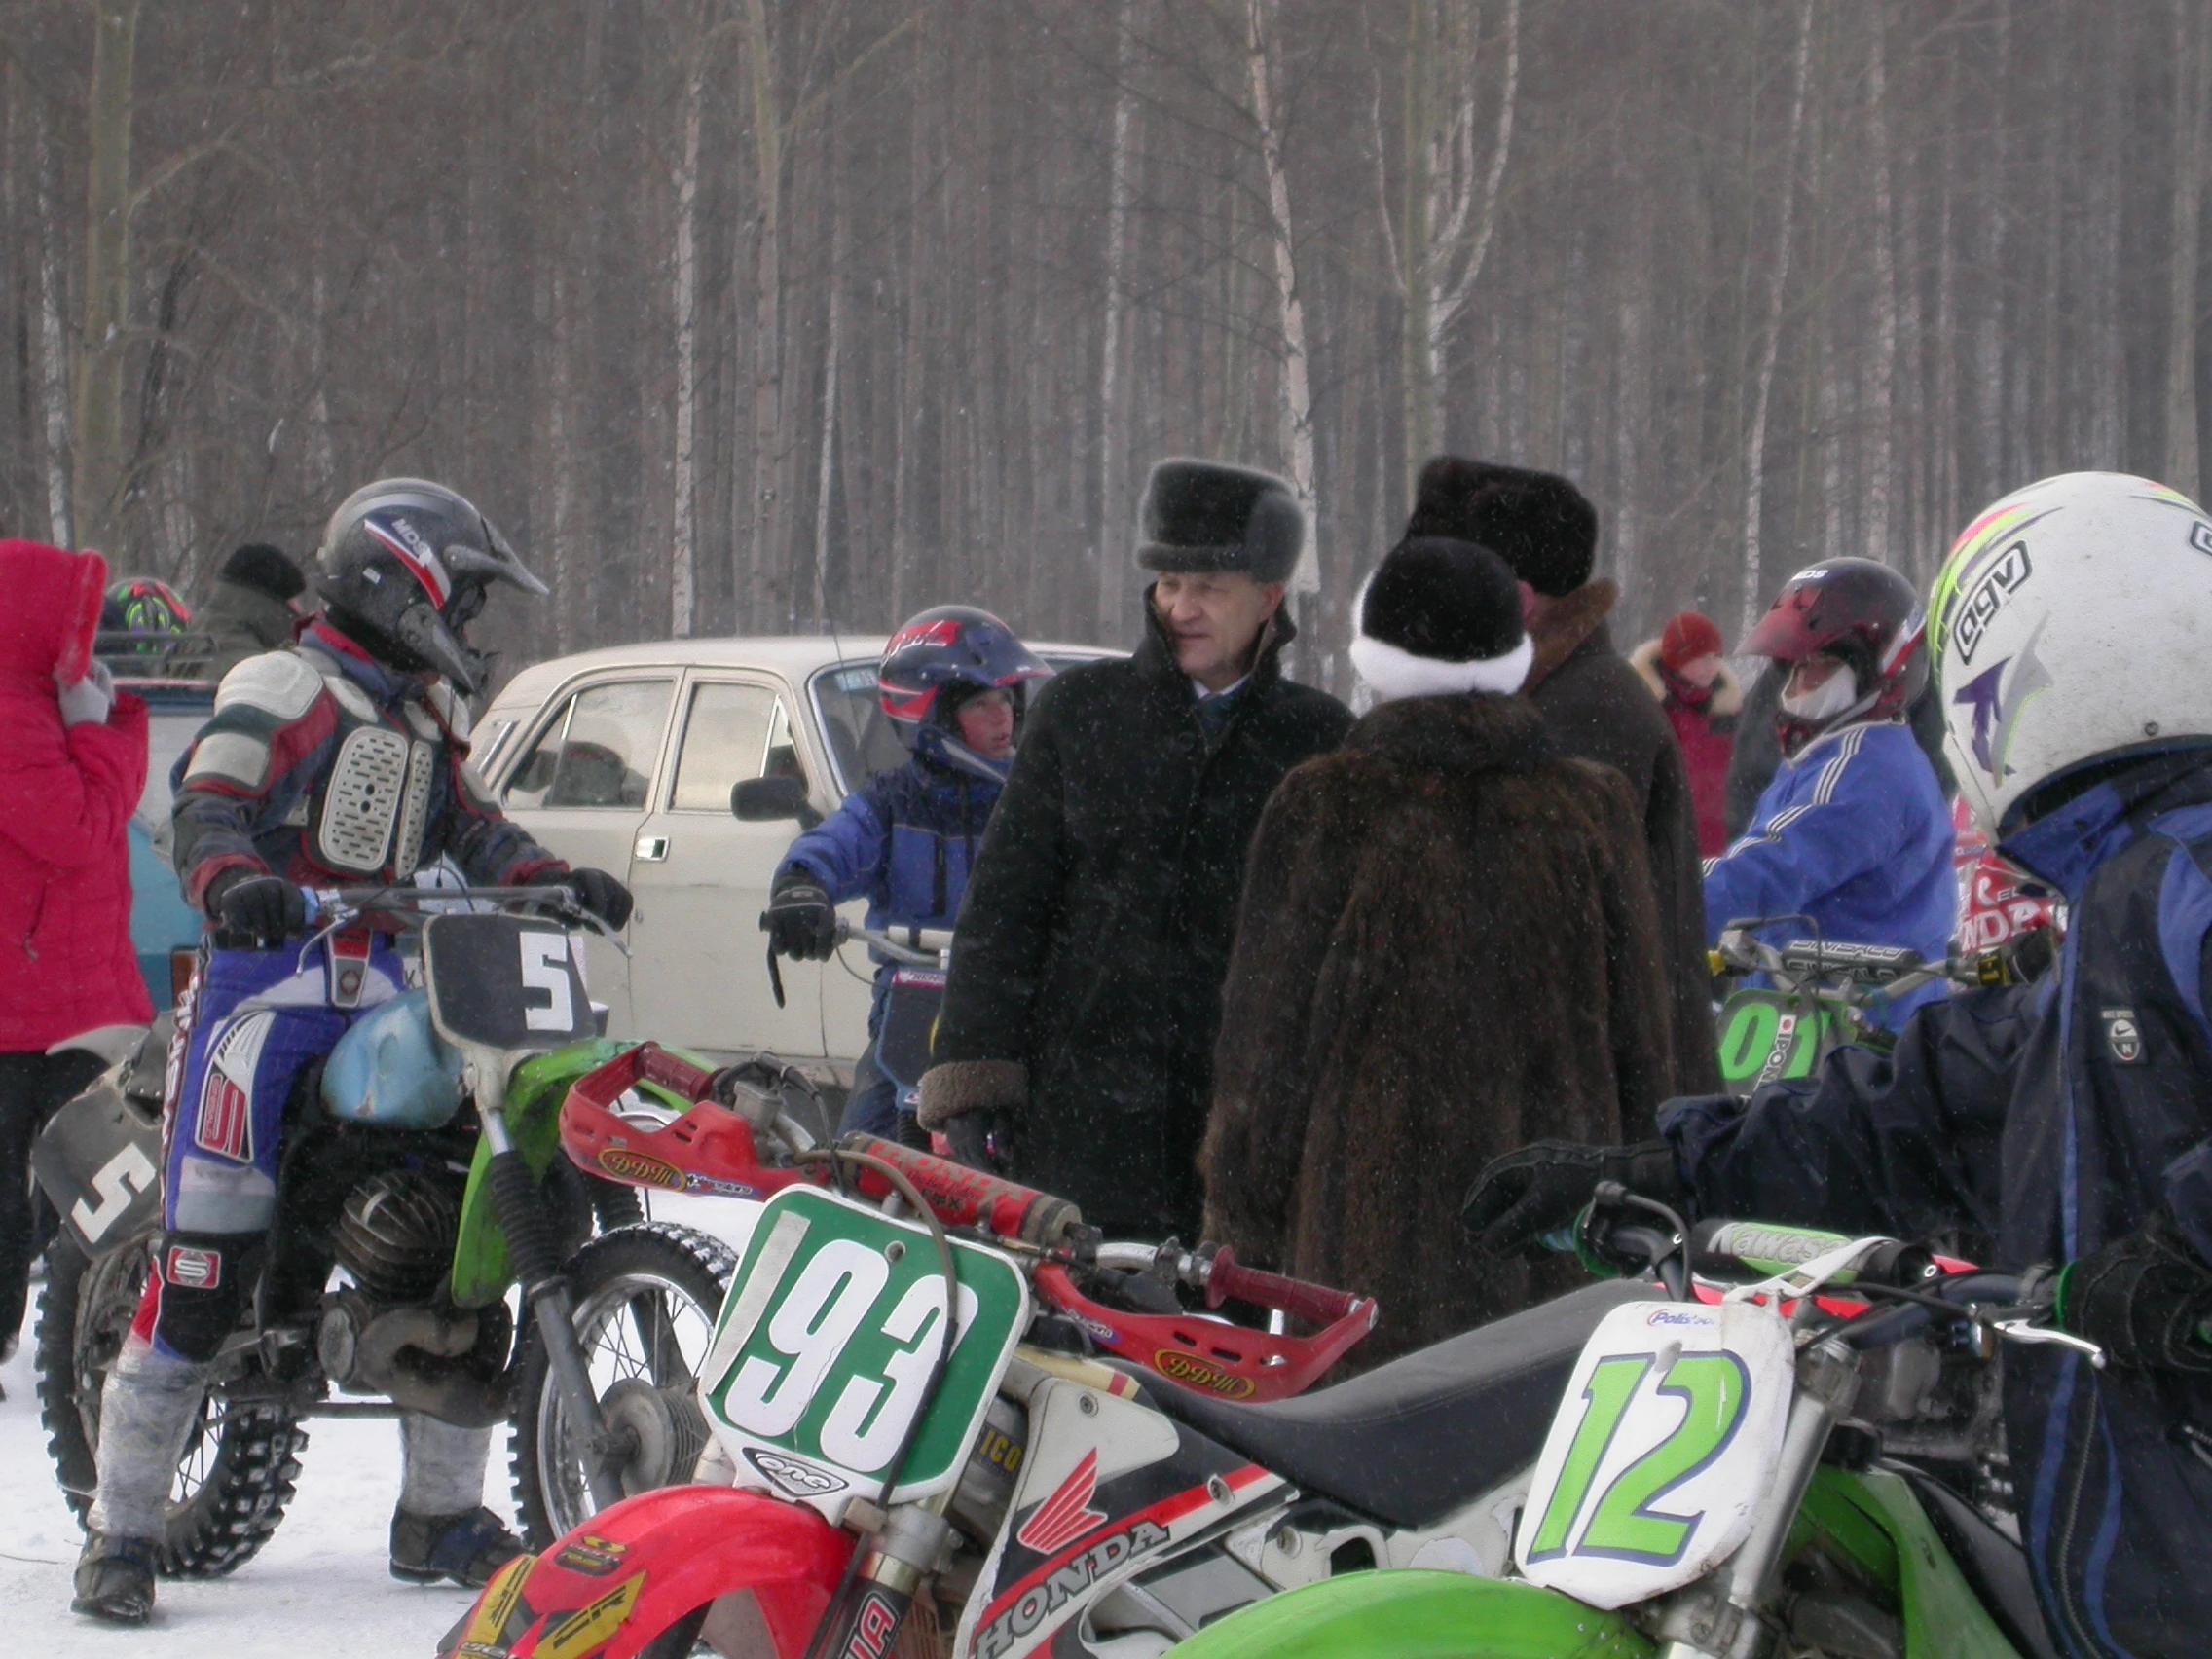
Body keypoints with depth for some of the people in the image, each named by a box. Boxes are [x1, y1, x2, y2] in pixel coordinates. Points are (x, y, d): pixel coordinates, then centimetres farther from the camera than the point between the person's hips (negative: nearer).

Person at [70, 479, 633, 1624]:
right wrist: (233, 881, -38)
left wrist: (557, 881, -4)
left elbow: (472, 830, 15)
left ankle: (440, 1518, 18)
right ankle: (120, 1531, -8)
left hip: (391, 998, 8)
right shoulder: (290, 689, -4)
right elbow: (208, 804, -17)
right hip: (273, 983, -8)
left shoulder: (426, 715, 22)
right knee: (204, 1264, -12)